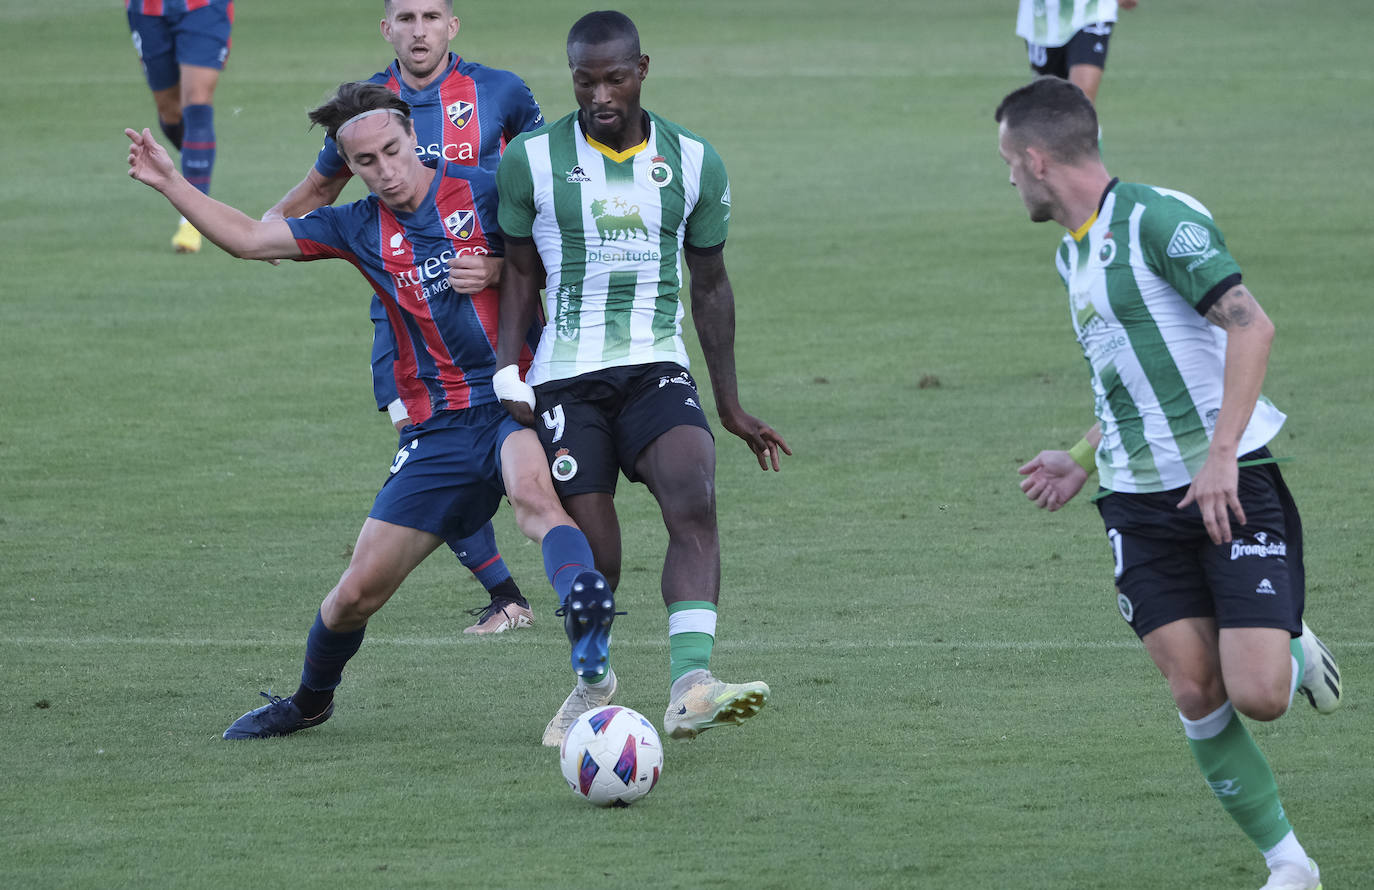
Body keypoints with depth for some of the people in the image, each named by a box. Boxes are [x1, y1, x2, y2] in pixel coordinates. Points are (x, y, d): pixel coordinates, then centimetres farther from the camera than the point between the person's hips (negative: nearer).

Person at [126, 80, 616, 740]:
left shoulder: (482, 191, -2)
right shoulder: (360, 228, 8)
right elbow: (249, 239, 13)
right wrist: (169, 183, 8)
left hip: (516, 400, -4)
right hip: (440, 430, 4)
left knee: (533, 491, -40)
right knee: (360, 589, 6)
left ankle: (583, 602, -64)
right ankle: (310, 701, 32)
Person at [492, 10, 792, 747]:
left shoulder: (693, 162, 5)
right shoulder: (531, 160, 0)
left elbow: (709, 282, 14)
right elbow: (519, 273, 9)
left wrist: (730, 406, 16)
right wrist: (507, 375, -3)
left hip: (657, 369, 1)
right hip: (564, 377, -1)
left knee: (694, 498, -26)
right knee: (592, 554, -6)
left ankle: (691, 688, -37)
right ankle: (592, 682, 24)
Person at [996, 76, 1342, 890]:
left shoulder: (1158, 220, -12)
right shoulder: (1072, 256, 17)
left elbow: (1250, 324, -21)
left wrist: (1222, 454, -26)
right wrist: (1083, 462, 21)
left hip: (1233, 487, -7)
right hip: (1142, 506, 7)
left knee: (1257, 694, -15)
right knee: (1196, 695, -6)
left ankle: (1294, 652, 20)